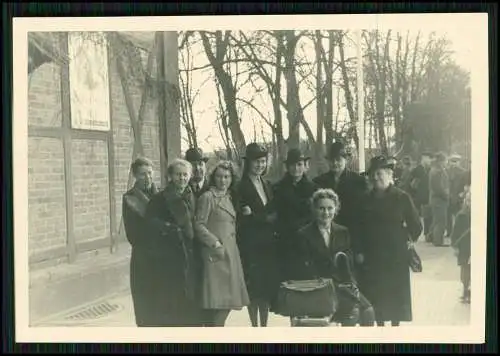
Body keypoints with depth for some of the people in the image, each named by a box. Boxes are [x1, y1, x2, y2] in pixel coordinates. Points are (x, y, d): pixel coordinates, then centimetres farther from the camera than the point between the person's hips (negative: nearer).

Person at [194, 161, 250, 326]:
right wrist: (215, 243, -18)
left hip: (230, 253, 8)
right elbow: (199, 225, -12)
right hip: (216, 254, -8)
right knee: (219, 303, -10)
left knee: (228, 301, 9)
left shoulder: (229, 197, 17)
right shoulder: (207, 197, -7)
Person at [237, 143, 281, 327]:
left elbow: (274, 214, 11)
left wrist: (254, 216, -4)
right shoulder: (241, 187, -6)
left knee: (268, 287, 7)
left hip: (269, 244, 5)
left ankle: (264, 325, 17)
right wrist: (266, 218, -15)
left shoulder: (267, 185, 13)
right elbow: (242, 220, -11)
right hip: (251, 245, -5)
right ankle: (255, 326, 9)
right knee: (254, 288, -1)